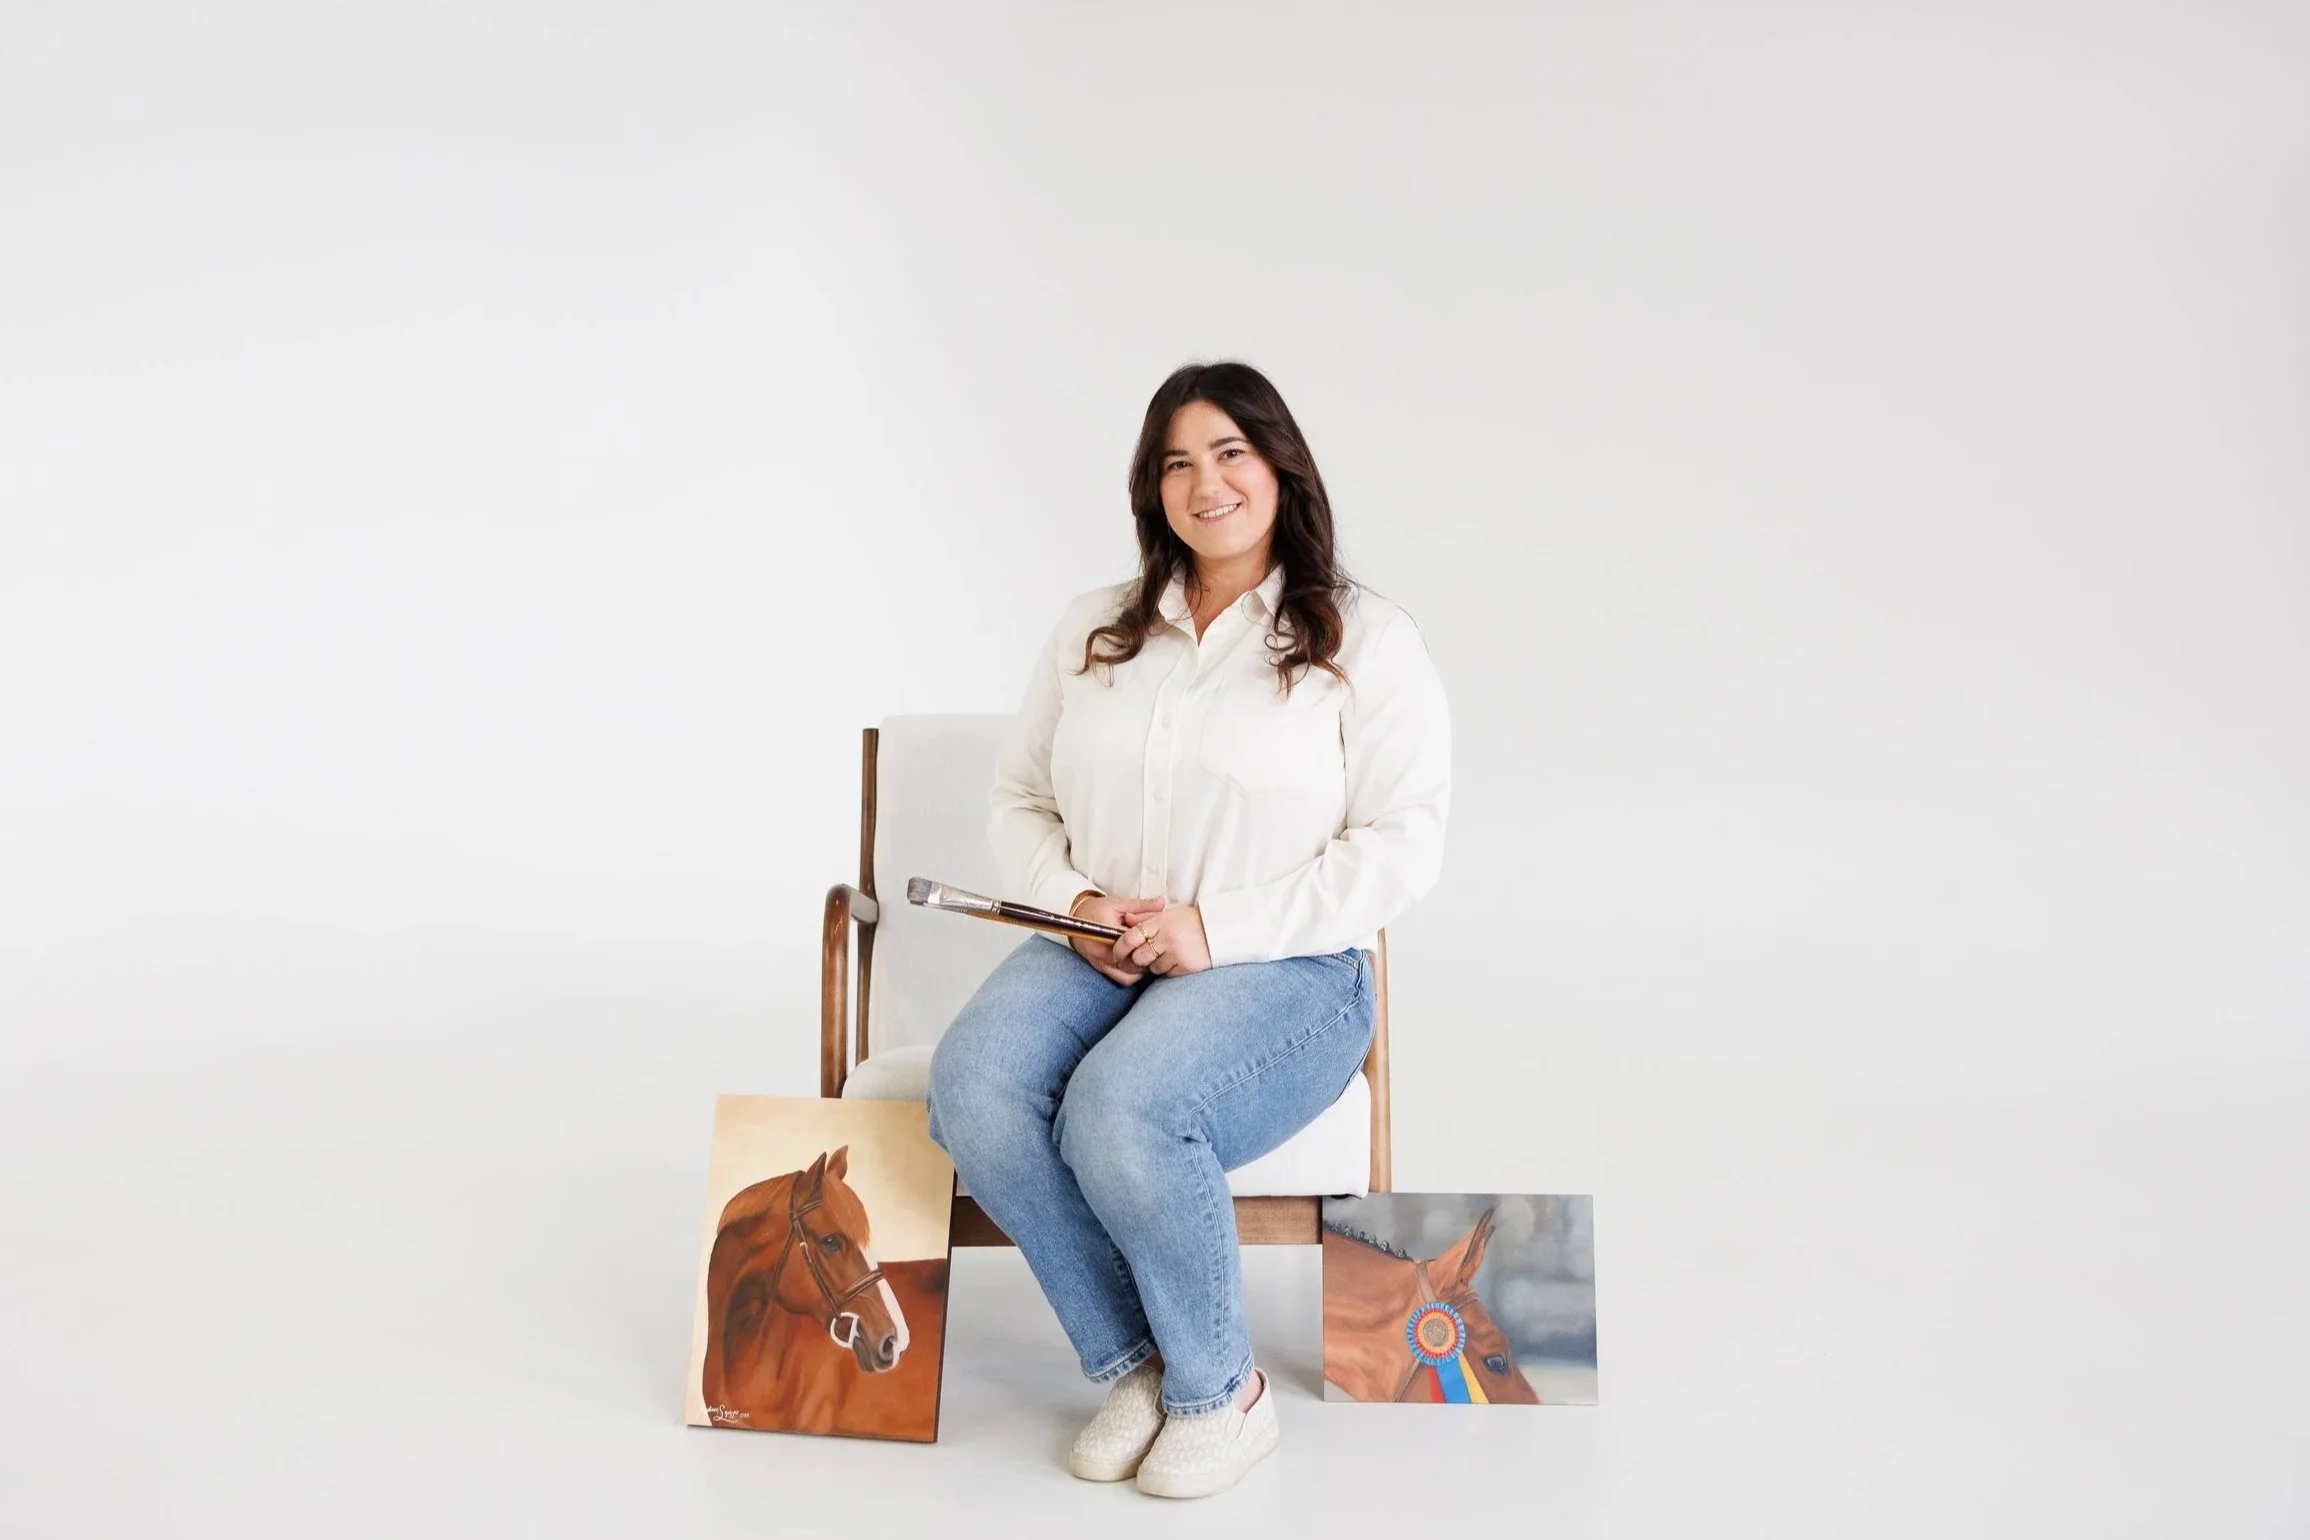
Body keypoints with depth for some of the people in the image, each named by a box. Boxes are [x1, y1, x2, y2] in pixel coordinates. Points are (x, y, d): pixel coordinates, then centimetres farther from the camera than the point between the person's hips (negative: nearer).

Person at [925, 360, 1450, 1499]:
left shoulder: (1365, 640, 0)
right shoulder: (1092, 633, 14)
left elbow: (1401, 844, -7)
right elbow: (1020, 799, 16)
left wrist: (1219, 927, -16)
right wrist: (1074, 901, -6)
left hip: (1285, 970, -4)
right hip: (1095, 955, 5)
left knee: (1118, 1114, -33)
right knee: (971, 1091, -26)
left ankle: (1222, 1392, -5)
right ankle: (1130, 1364, -6)